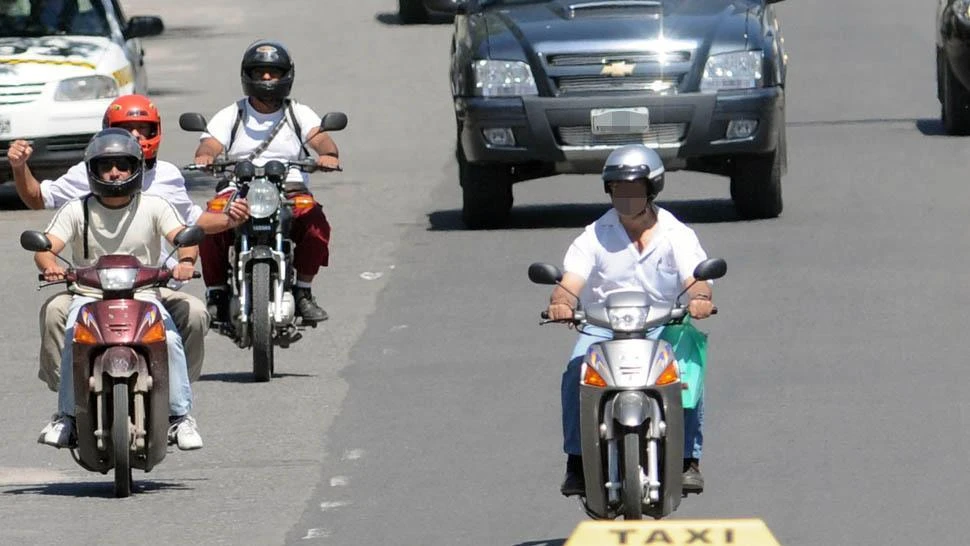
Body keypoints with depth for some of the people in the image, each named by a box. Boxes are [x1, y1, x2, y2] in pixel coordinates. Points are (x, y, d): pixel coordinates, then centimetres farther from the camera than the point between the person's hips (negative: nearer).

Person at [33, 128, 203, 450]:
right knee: (75, 338, -31)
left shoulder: (153, 207, 2)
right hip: (89, 296, 0)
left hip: (142, 295, 0)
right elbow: (45, 247, -7)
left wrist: (185, 260, -34)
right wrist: (50, 264, -32)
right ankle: (66, 416, -21)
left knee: (170, 339, -27)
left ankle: (180, 417, -16)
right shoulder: (77, 210, 2)